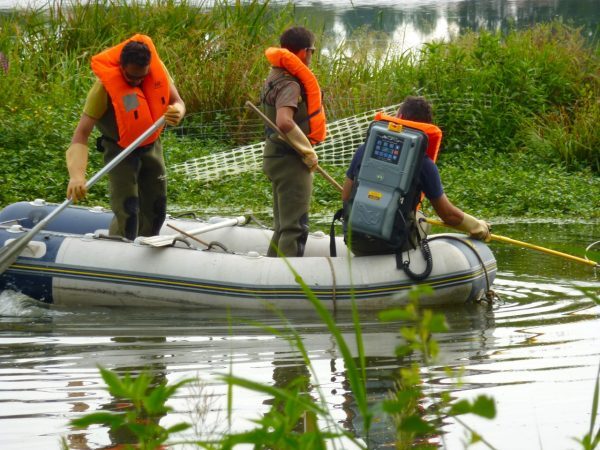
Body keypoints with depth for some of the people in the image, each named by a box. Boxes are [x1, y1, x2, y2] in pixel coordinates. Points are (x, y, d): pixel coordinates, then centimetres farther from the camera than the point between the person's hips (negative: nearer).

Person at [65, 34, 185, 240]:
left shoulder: (157, 69, -17)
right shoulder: (105, 86, -31)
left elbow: (177, 102, -4)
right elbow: (81, 133, -35)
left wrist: (177, 113, -32)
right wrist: (76, 175, -51)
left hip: (151, 146, 5)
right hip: (119, 149, -5)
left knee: (156, 211, 12)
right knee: (126, 213, -18)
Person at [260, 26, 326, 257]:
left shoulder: (275, 77, 11)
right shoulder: (290, 84, -20)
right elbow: (284, 122, -36)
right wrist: (309, 153, -24)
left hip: (276, 155, 10)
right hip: (290, 160, -10)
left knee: (283, 225, 18)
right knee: (295, 227, -7)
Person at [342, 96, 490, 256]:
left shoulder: (364, 149, 3)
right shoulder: (424, 163, -5)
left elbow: (345, 197, 10)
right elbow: (448, 214, 4)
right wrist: (479, 227, 22)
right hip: (395, 246, -5)